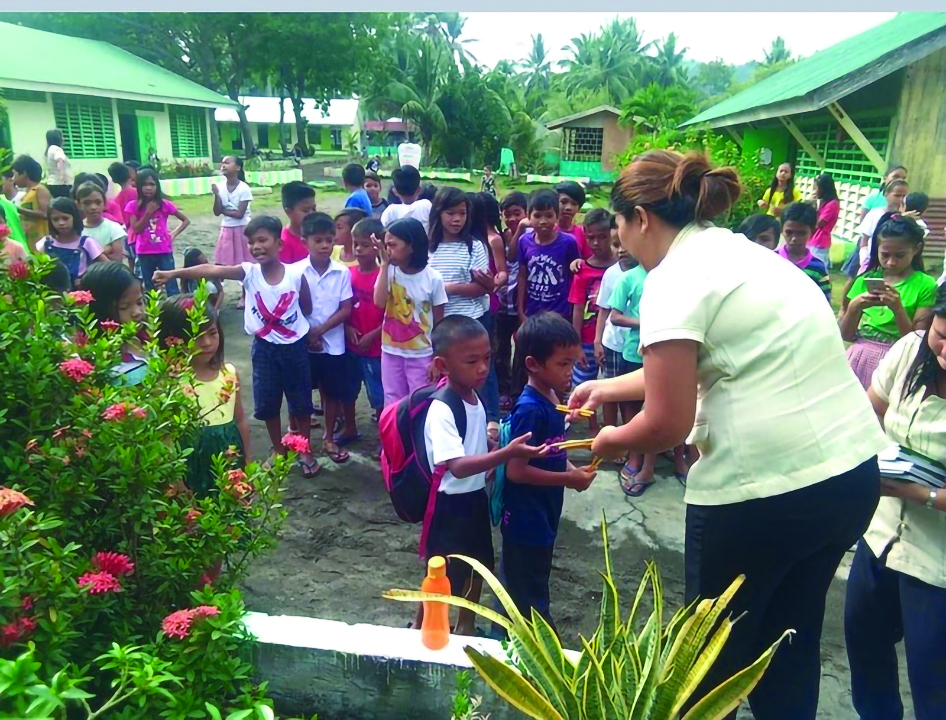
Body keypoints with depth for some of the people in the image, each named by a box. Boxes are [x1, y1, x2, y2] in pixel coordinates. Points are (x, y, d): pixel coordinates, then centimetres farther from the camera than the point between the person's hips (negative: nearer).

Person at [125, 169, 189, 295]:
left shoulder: (164, 204, -3)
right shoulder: (133, 206, -3)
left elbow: (186, 220, 5)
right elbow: (136, 229, -10)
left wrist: (174, 233, -8)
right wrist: (148, 212, -16)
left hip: (164, 251, -1)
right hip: (145, 253, 1)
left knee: (172, 287, 0)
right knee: (149, 288, 12)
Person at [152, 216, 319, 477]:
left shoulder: (295, 275, -14)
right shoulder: (249, 272, -11)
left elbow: (307, 308, 3)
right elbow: (211, 270, -27)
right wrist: (173, 273, -37)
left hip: (295, 346, -1)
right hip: (264, 348, 2)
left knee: (301, 401, 11)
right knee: (267, 403, 11)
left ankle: (305, 451, 30)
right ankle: (279, 451, 32)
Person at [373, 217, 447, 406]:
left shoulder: (433, 278, -11)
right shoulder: (389, 272, -6)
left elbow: (438, 321, -4)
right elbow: (379, 302, -22)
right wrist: (385, 264, -19)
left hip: (422, 354, -2)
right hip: (391, 352, 2)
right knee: (392, 404, 15)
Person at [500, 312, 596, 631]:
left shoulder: (552, 399, 1)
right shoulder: (530, 409, -25)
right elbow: (516, 471, -25)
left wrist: (571, 469, -3)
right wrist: (569, 479, -20)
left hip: (542, 517, 9)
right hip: (526, 521, -9)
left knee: (515, 590, 26)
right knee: (531, 603, 9)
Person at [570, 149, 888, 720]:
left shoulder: (675, 278, -13)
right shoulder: (742, 253, 14)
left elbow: (667, 424, -16)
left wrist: (609, 442, 4)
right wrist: (608, 388, 30)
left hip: (767, 487, -8)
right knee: (790, 635, 24)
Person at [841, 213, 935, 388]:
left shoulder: (925, 285, -3)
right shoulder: (866, 279, 3)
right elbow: (846, 335, 4)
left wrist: (898, 309, -18)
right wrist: (854, 307, -12)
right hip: (858, 357, 2)